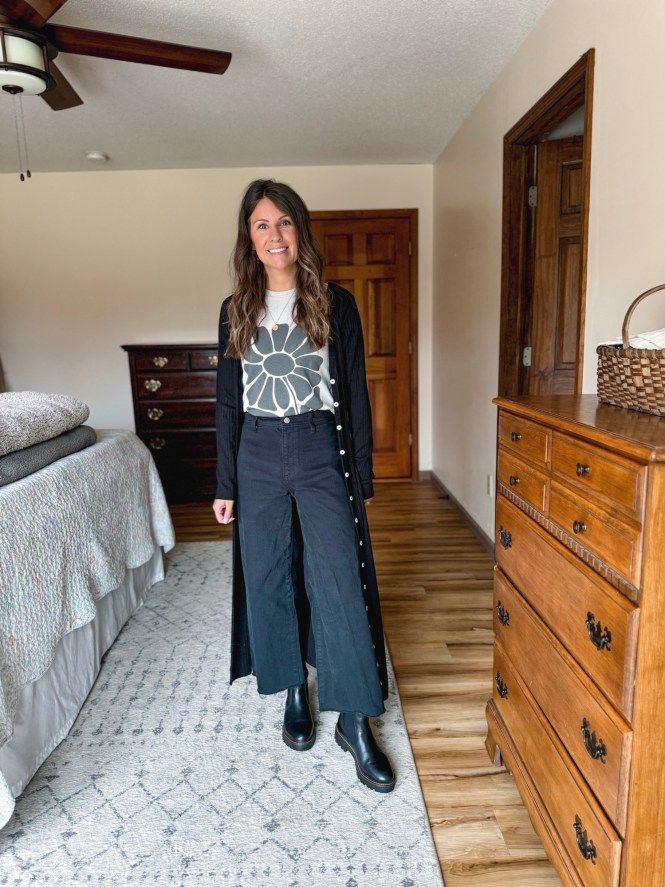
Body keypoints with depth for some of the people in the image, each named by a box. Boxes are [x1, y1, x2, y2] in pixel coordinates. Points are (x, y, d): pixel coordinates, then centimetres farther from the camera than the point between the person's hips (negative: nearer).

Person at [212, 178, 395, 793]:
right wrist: (225, 484, 6)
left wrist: (362, 479, -1)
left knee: (340, 582, -4)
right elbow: (228, 402, 8)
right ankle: (294, 691, 32)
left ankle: (355, 722, 11)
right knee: (270, 579, 10)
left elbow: (355, 396, 1)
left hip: (322, 452, -2)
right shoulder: (236, 311, 7)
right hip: (258, 455, 3)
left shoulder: (336, 304, 1)